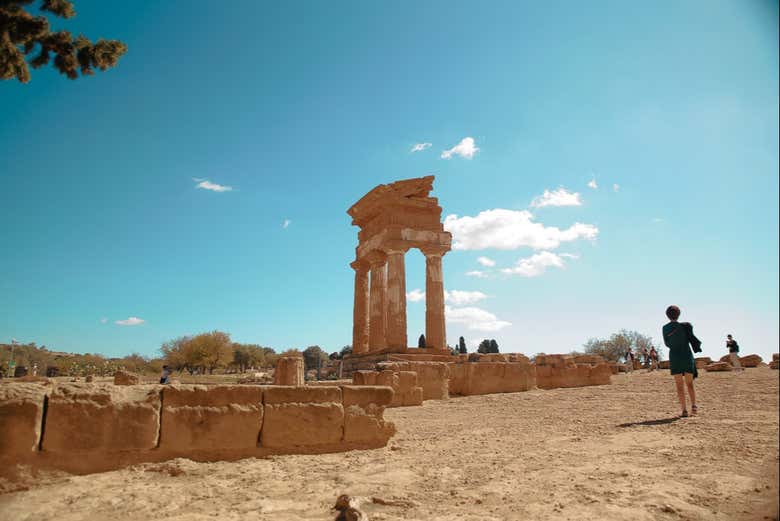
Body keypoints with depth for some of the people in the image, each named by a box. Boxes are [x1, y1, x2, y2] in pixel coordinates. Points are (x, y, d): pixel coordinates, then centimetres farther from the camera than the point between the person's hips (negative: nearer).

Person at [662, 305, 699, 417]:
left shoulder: (665, 328, -1)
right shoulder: (684, 326, -5)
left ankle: (684, 410, -2)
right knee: (689, 384, 11)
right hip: (687, 356, 0)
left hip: (674, 357, 0)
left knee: (679, 385, 4)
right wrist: (698, 344, 21)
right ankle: (693, 405, -7)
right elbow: (692, 339, -1)